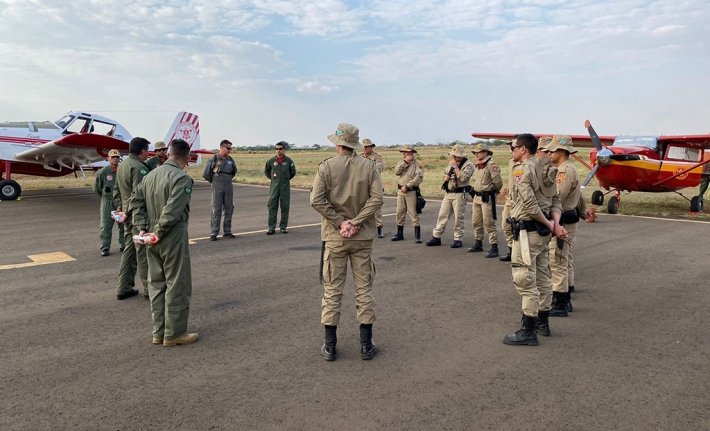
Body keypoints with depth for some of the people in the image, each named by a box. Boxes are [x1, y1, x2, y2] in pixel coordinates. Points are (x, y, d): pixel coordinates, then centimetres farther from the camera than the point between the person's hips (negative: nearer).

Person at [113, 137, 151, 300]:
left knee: (129, 250, 15)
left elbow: (116, 190, 19)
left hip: (126, 213, 10)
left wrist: (119, 207, 21)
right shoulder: (139, 167, -18)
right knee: (144, 252, -1)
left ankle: (124, 288, 20)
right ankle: (149, 289, 8)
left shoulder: (122, 164, 13)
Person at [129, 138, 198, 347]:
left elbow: (136, 201, 11)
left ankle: (158, 332, 23)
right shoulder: (182, 178, -16)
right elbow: (172, 211, -24)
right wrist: (159, 232, -14)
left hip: (154, 239, 8)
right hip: (173, 238, -8)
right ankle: (174, 334, 10)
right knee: (177, 285, 2)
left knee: (157, 284, 15)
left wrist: (143, 228, 6)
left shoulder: (151, 175, 10)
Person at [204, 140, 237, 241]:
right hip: (218, 189, -5)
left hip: (229, 188, 5)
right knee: (216, 210, -3)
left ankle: (227, 232, 16)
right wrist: (214, 181, 9)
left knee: (228, 209, 7)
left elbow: (234, 171, 24)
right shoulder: (214, 159, -8)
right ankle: (213, 233, 1)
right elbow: (206, 174, -3)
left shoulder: (230, 159, 7)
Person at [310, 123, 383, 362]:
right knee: (364, 289, 10)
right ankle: (366, 344, 15)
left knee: (332, 290, 8)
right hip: (362, 237, 1)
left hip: (334, 237, -1)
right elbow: (377, 198, -11)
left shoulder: (326, 166, -6)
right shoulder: (369, 166, -1)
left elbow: (317, 200, -14)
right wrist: (355, 222, -12)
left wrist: (340, 223, -11)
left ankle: (330, 346, 13)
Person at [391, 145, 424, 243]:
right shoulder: (401, 162, 12)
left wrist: (407, 186, -18)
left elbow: (419, 177, -17)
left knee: (413, 213, -5)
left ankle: (417, 235, 0)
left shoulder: (417, 163, -6)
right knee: (400, 213, 10)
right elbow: (396, 172, -6)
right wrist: (405, 162, -13)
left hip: (411, 191, -6)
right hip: (400, 191, 6)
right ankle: (400, 233, 21)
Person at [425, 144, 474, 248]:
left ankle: (458, 239, 9)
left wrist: (455, 166, -20)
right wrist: (445, 177, 4)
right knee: (442, 215, 7)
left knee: (458, 218, -2)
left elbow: (463, 178, -25)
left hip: (460, 194, -7)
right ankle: (436, 237, 13)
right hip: (448, 193, 7)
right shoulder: (451, 162, 14)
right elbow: (445, 173, 27)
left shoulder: (468, 165, -10)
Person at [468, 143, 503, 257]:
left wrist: (494, 191, -1)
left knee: (489, 223, -8)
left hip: (487, 198, -9)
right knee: (476, 222, 16)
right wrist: (475, 190, 16)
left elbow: (498, 182, -16)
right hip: (477, 197, 9)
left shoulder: (491, 165, -15)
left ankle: (494, 248, -3)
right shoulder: (477, 166, 13)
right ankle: (478, 243, 30)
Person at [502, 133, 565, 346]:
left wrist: (549, 224, -11)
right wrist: (555, 223, -3)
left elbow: (530, 204, -22)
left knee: (525, 280, -5)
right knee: (542, 277, 16)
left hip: (527, 230, -10)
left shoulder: (521, 170, -14)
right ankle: (542, 323, 28)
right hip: (542, 231, 10)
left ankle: (528, 331, -1)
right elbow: (555, 200, 10)